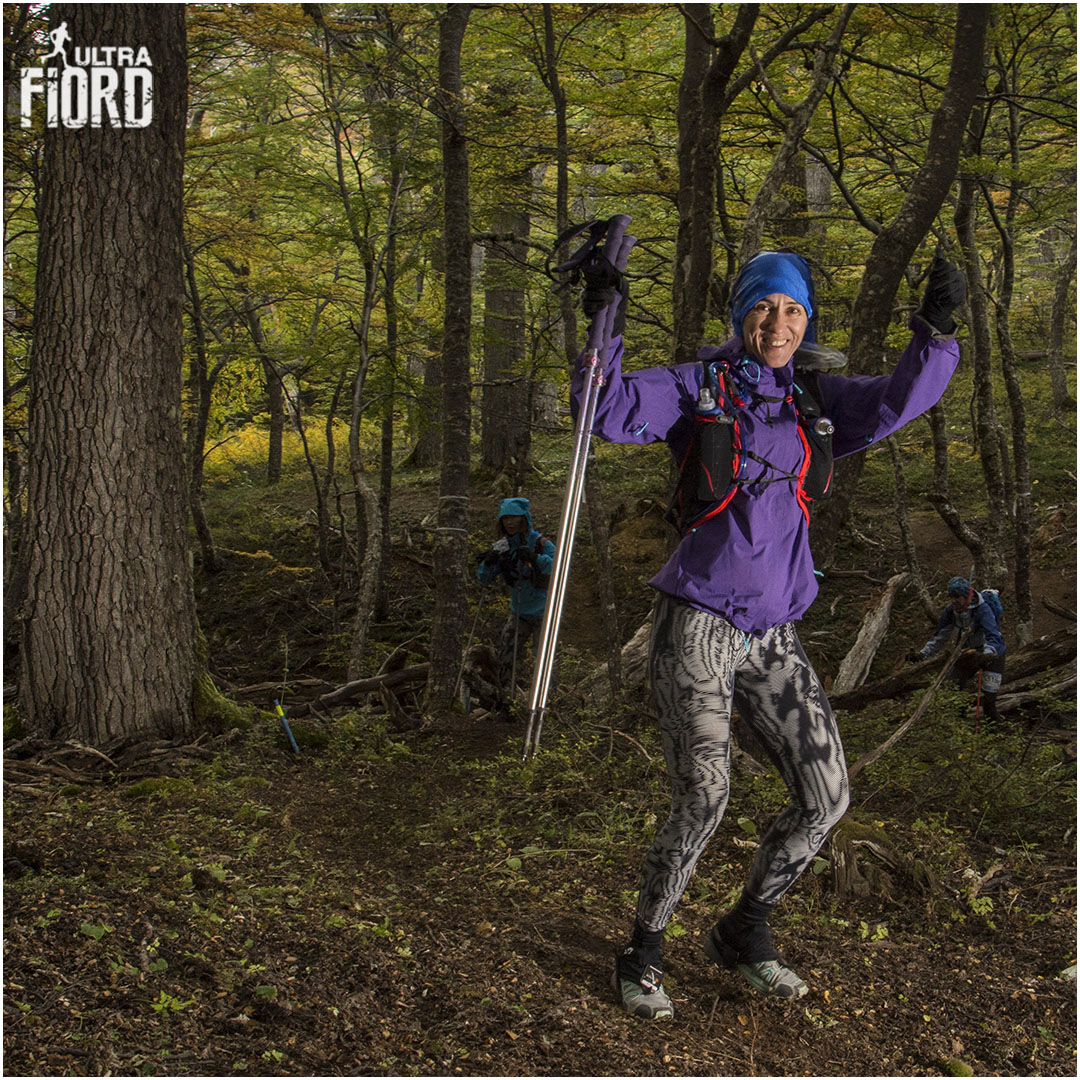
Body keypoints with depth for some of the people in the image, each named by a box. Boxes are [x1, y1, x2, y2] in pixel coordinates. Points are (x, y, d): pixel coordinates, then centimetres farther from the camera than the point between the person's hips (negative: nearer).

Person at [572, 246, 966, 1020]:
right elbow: (608, 413, -10)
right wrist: (605, 326, -23)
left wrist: (936, 329, -22)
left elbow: (893, 404, -7)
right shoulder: (699, 388, 0)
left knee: (827, 798, 2)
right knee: (704, 799, -14)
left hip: (774, 637, 5)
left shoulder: (818, 398, 10)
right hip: (697, 627, -5)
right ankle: (643, 954, 10)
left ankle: (744, 934, 24)